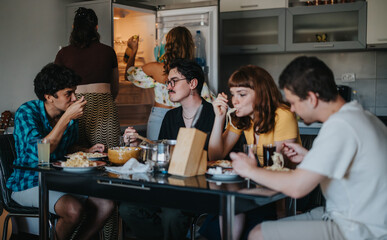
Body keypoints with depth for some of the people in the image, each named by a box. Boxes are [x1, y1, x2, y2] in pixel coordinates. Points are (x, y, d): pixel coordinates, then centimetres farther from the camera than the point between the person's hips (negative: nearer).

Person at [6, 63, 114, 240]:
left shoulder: (71, 113, 3)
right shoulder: (26, 113, -15)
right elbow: (40, 152, -32)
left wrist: (87, 151, -1)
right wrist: (67, 118, -29)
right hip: (29, 184, -6)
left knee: (106, 204, -13)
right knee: (74, 209, -31)